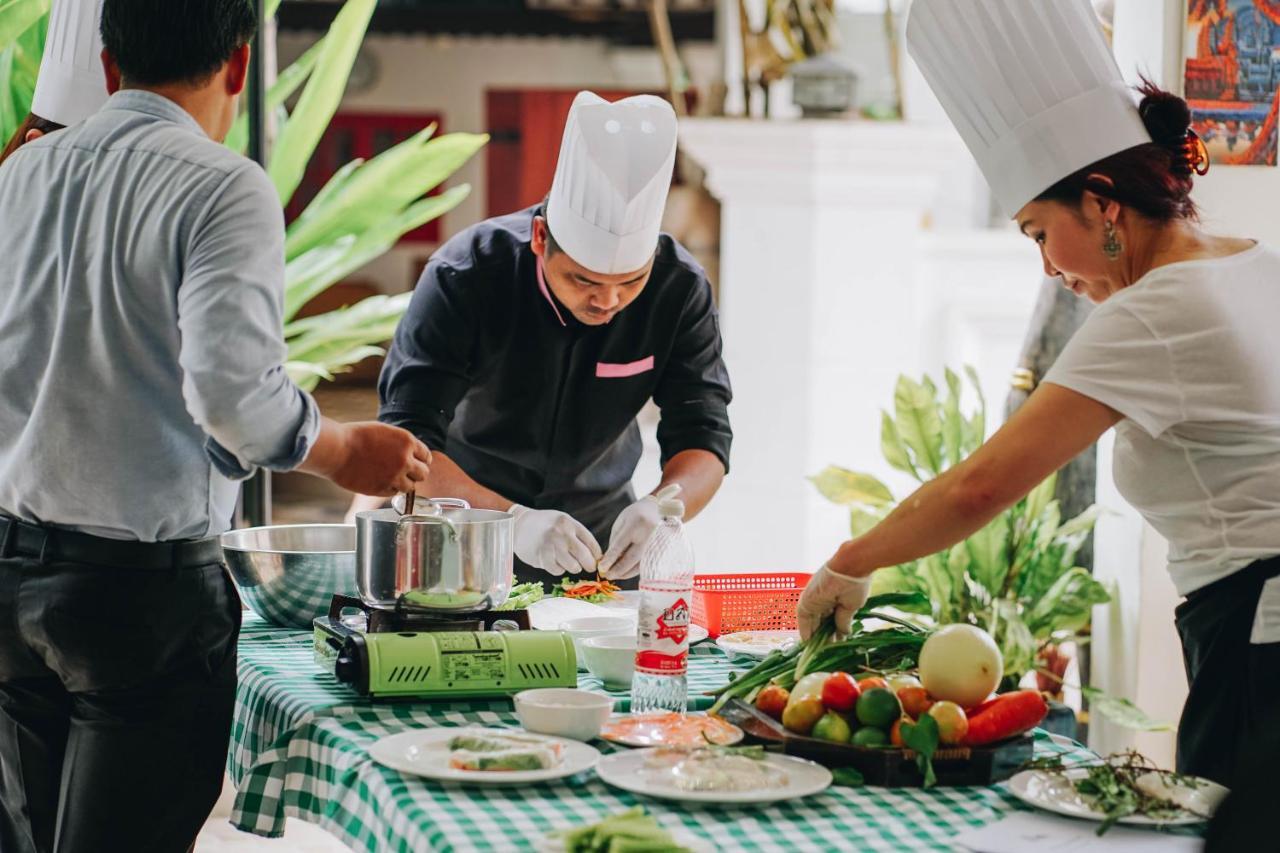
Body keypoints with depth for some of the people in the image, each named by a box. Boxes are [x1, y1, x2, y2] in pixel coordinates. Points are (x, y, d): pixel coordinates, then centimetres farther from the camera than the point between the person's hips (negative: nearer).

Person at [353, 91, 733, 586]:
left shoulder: (679, 290, -15)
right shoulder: (465, 278, -22)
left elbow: (703, 440, -15)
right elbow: (406, 440, -27)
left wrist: (663, 507, -38)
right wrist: (514, 521, -43)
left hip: (599, 538, 1)